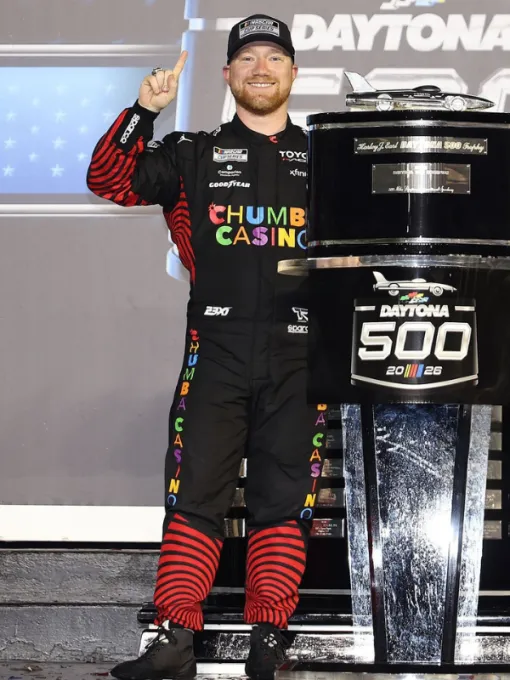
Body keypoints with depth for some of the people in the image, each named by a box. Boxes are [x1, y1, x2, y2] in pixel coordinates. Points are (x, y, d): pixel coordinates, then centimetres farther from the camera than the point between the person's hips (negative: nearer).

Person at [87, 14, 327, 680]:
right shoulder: (196, 155, 12)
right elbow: (109, 179, 3)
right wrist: (143, 111, -8)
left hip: (299, 355, 1)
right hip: (215, 350, -1)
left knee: (284, 500, 1)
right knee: (195, 494, -4)